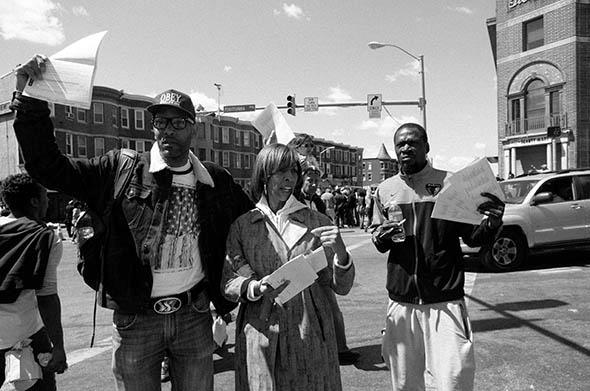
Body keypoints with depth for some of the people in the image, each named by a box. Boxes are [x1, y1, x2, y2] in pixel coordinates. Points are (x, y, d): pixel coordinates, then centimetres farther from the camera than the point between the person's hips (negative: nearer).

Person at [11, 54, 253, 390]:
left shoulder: (217, 181, 1)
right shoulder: (120, 171, -5)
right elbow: (49, 168, -7)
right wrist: (30, 101, -16)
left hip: (195, 316, 2)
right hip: (135, 320, -1)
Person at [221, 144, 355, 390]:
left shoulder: (317, 222, 3)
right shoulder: (242, 226, 2)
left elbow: (341, 287, 1)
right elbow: (227, 283, 1)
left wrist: (340, 253, -18)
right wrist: (255, 288, -19)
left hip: (310, 336, 1)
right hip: (261, 339, 0)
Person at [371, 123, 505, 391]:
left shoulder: (449, 183, -2)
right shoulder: (385, 190, 7)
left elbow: (472, 237, -1)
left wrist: (491, 224, -21)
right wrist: (380, 239, -6)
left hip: (445, 301, -3)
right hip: (401, 302, 3)